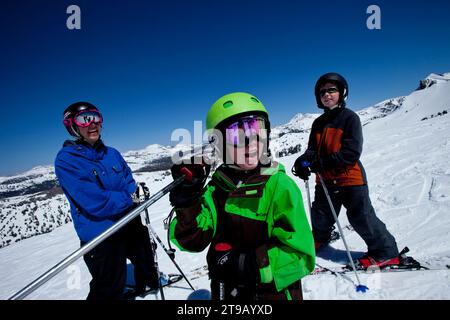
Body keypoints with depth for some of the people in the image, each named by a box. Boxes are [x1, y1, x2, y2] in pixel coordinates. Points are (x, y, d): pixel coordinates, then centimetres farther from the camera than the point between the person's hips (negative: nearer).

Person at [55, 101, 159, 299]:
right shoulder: (66, 160, -16)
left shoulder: (112, 153, 4)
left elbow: (129, 183, 5)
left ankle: (152, 281, 59)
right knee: (110, 290, 6)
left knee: (145, 259, 30)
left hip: (130, 223, 7)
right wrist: (128, 199, -19)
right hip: (100, 236, -7)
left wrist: (132, 195, -17)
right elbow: (94, 202, -25)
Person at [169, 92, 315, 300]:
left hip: (273, 292, -4)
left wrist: (246, 264, -27)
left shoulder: (279, 185, -20)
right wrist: (187, 199, -22)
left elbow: (300, 255, -21)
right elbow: (193, 241, -10)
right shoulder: (217, 186, -7)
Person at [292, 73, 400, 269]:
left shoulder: (350, 118, -9)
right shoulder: (318, 123, 10)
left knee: (361, 218, -1)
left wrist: (322, 163, -27)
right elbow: (313, 149, 9)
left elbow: (352, 152, -19)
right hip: (325, 179, 7)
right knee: (320, 215, 20)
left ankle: (386, 252, 18)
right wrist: (304, 160, -15)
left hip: (350, 178, -6)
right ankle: (319, 238, 47)